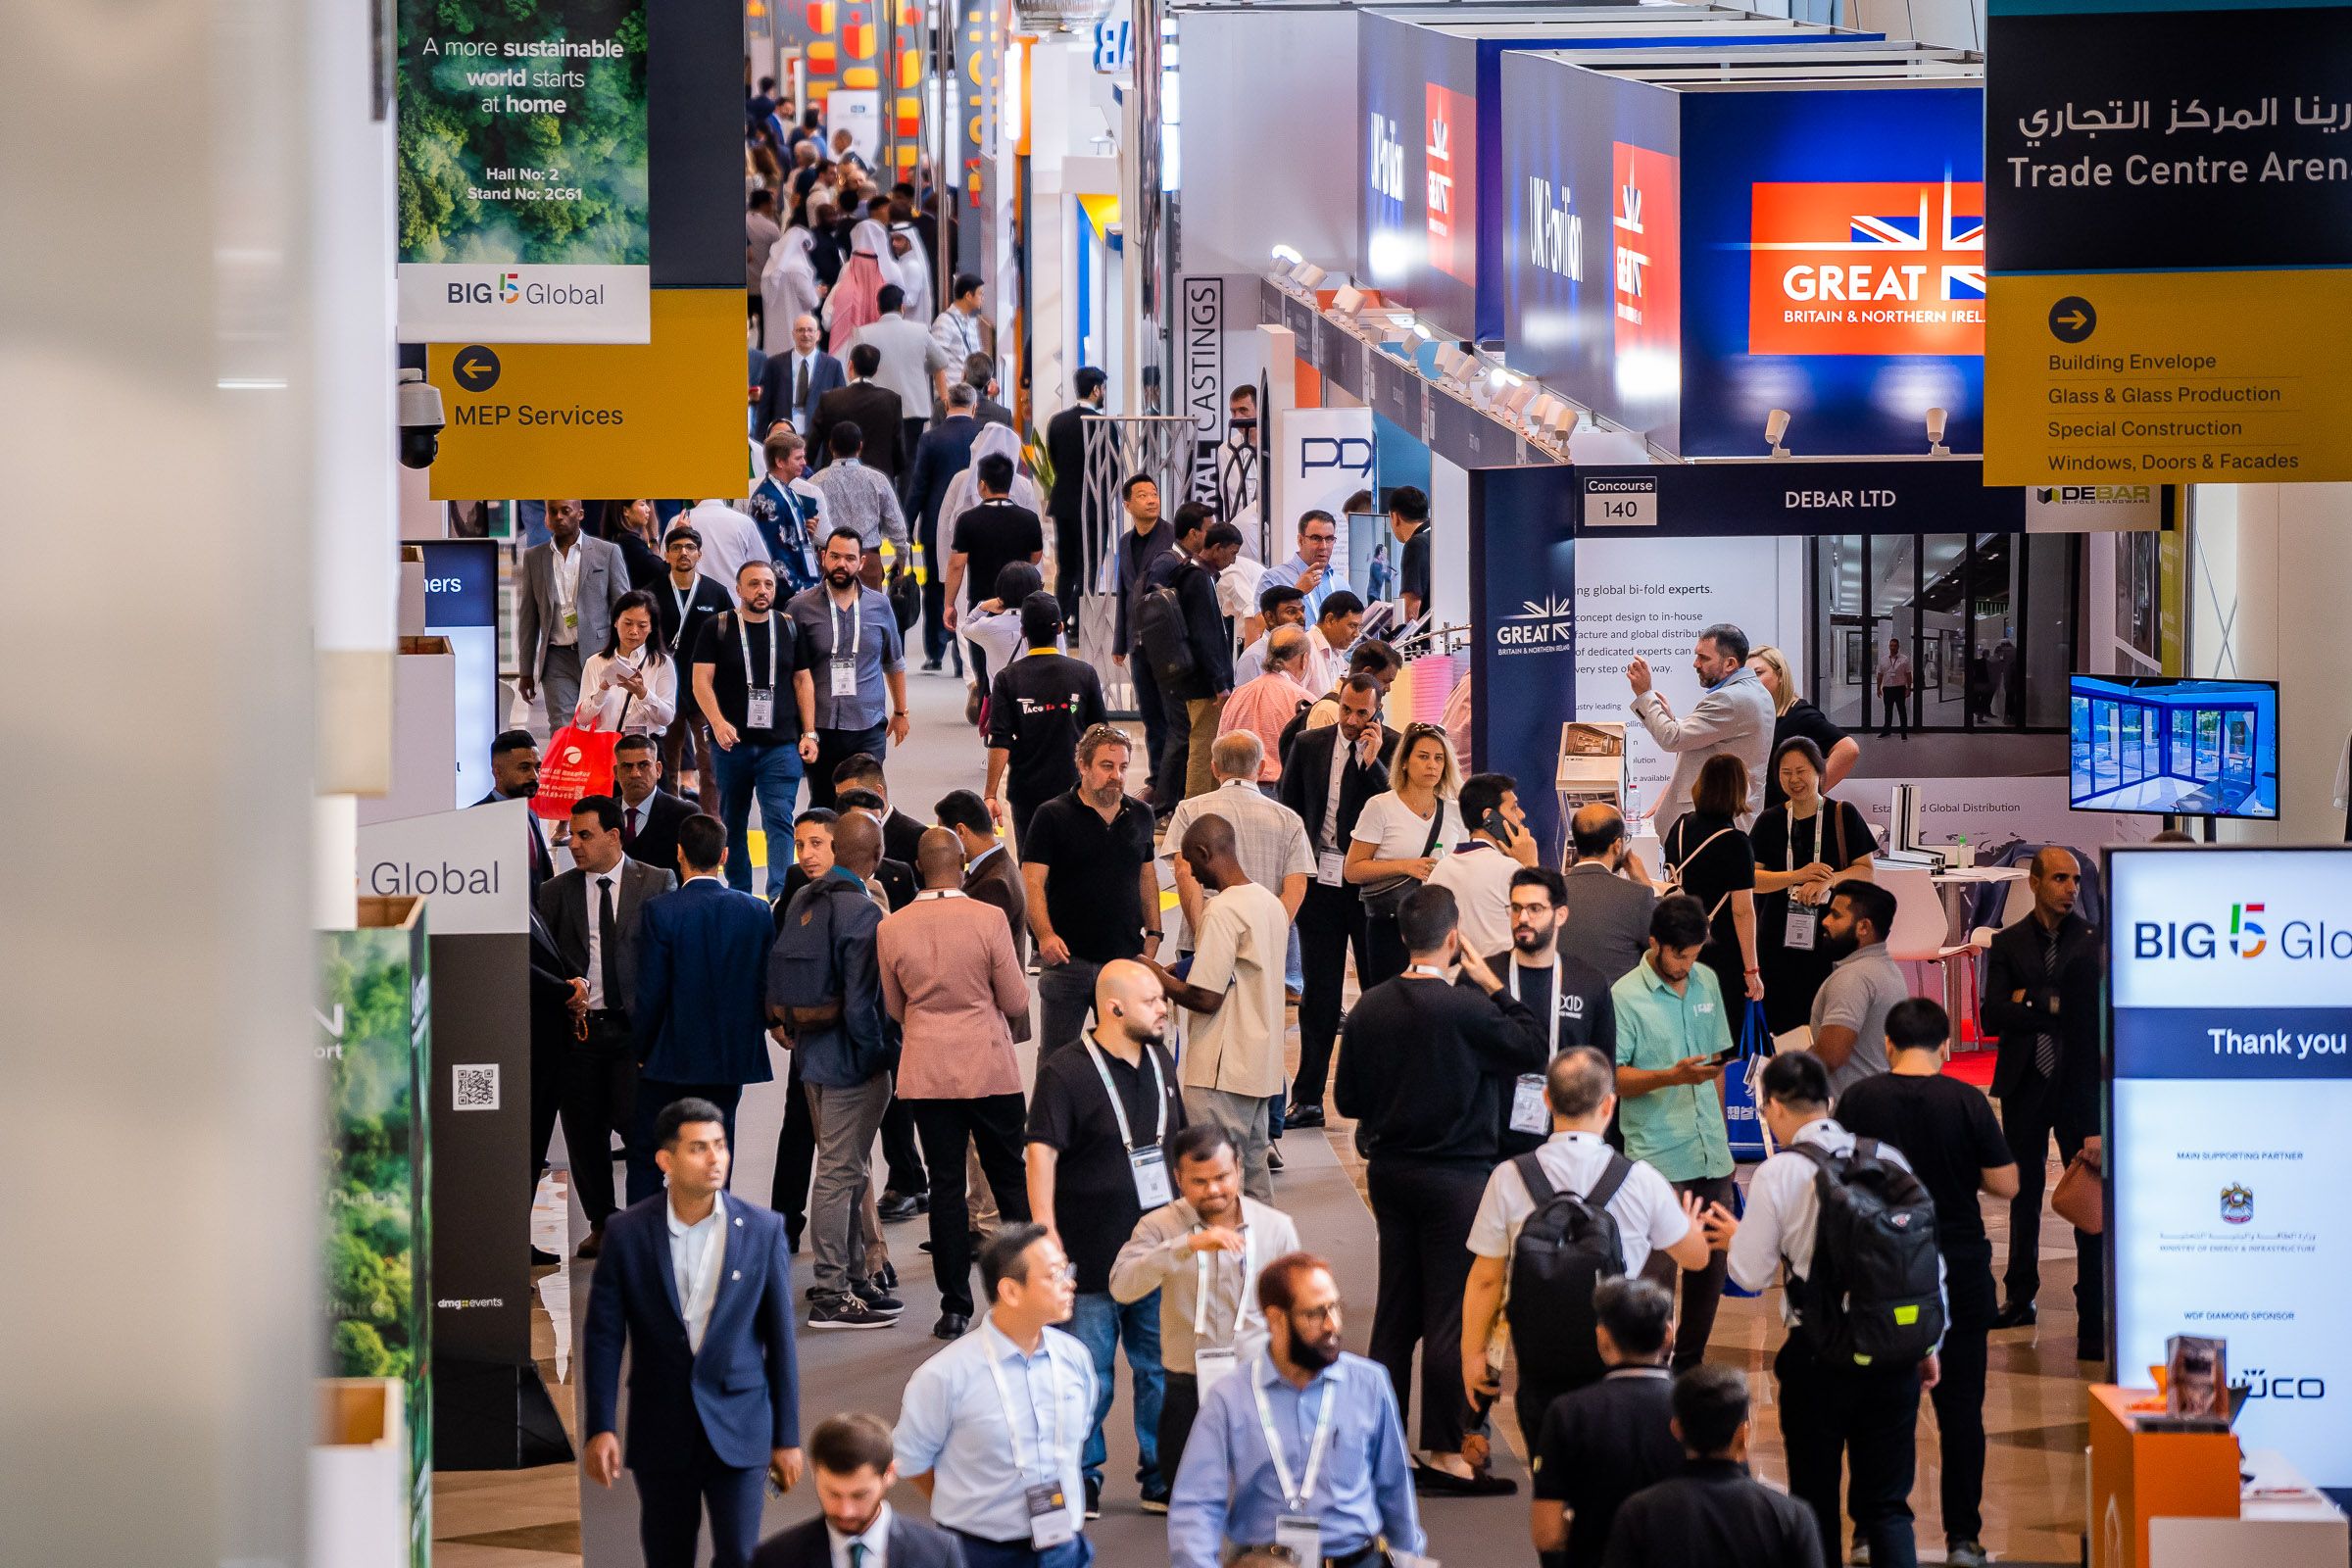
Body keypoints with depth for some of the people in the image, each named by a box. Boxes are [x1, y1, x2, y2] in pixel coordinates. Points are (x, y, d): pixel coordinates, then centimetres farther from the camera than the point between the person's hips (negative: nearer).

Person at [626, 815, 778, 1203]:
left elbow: (649, 995, -11)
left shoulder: (660, 912, -13)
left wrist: (641, 1049, 2)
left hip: (671, 1057, -3)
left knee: (645, 1155, 8)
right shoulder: (757, 912, -3)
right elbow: (767, 987, 2)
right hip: (731, 1058, 3)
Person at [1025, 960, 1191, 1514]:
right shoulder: (1065, 1073, -11)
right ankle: (1081, 1482, 13)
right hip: (1093, 1257, -6)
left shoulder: (1160, 1062, 10)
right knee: (1087, 1377, 1)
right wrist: (1046, 1232, -23)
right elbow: (1042, 1153, -16)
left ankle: (1163, 1478, 18)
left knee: (1162, 1370, 9)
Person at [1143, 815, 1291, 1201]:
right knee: (1253, 1176, 13)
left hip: (1222, 1073, -9)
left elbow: (1204, 998, -19)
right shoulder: (1270, 904, 11)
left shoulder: (1223, 911, -17)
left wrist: (1157, 977, -3)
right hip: (1261, 1067, 9)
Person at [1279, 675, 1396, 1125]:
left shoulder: (1394, 748, -4)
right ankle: (1306, 1100, 10)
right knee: (1318, 993, 6)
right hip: (1321, 880, 3)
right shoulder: (1308, 745, 6)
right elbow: (1289, 808, 13)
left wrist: (1372, 761, -19)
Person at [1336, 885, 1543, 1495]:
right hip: (1454, 1174, -6)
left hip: (1388, 1170, 6)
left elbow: (1348, 1099, 7)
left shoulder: (1369, 1008, 0)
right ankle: (1445, 1452, 1)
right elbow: (1533, 1051, -8)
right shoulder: (1464, 1009, -18)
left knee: (1395, 1308, 13)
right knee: (1451, 1312, -1)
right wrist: (1493, 985, -2)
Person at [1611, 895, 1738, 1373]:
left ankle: (1690, 1361, 24)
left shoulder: (1707, 983, 10)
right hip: (1657, 1158, -6)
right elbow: (1611, 1078, -13)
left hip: (1711, 1154, 6)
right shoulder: (1626, 996, -9)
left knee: (1711, 1263, 11)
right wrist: (1673, 1076, -25)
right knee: (1656, 1270, -8)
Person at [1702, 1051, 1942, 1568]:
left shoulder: (1778, 1174, -9)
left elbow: (1752, 1274, -5)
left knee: (1814, 1500, 13)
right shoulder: (1891, 1160, 2)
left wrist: (1733, 1237, 17)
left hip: (1819, 1359, -3)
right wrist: (1929, 1344, 17)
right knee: (1887, 1503, 7)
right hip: (1894, 1353, 3)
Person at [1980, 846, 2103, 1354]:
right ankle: (2021, 1296, 27)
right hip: (2025, 1087, 2)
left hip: (2080, 1084, -2)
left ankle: (2094, 1322, -7)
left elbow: (2098, 1002, -9)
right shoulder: (2007, 945, 7)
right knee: (2024, 1197, 14)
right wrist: (2055, 1009, -12)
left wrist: (2032, 1002, -10)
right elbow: (1992, 1015, -4)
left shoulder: (2095, 941, 2)